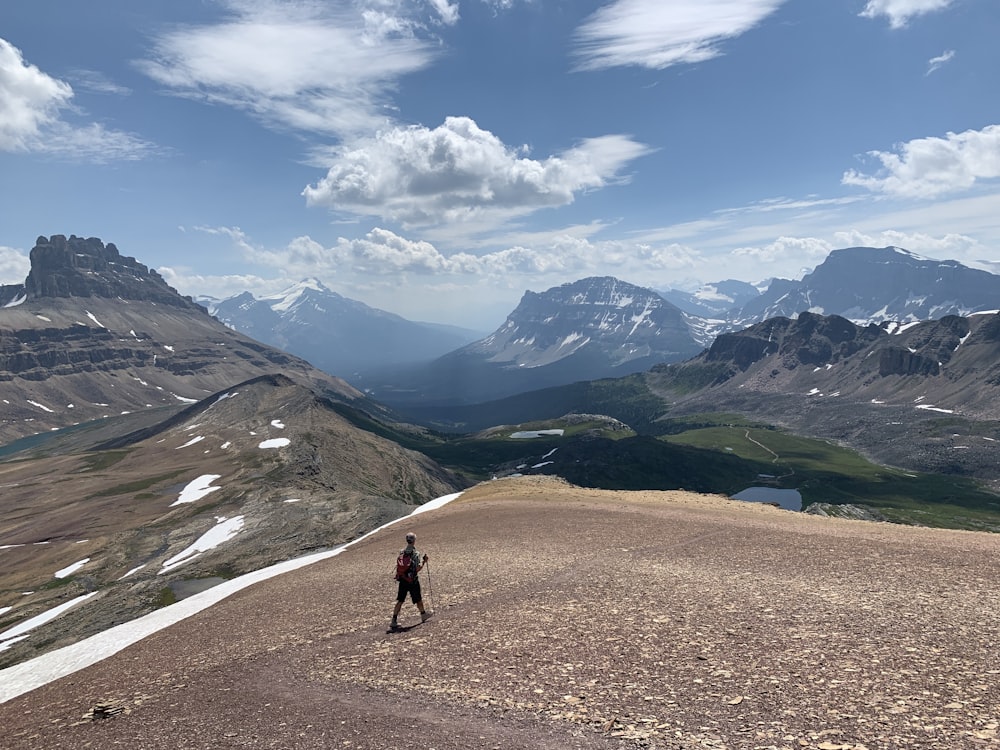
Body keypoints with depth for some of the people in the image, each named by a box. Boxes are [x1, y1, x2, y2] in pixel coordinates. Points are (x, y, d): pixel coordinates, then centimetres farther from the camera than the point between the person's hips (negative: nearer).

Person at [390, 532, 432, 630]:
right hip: (412, 580, -4)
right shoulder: (416, 553, -15)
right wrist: (424, 561, -5)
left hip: (402, 579, 4)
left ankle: (394, 620, 2)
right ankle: (423, 615, 32)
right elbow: (418, 568, -19)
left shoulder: (402, 552, 1)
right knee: (418, 599, 14)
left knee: (400, 600, 7)